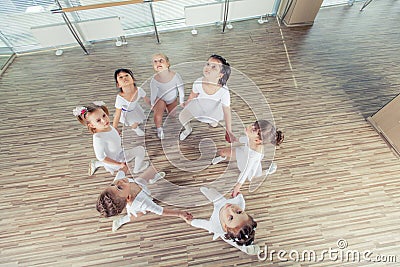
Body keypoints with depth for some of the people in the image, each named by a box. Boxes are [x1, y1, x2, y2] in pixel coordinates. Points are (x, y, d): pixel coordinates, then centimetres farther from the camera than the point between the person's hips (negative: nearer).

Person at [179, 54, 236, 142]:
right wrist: (186, 104, 10)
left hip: (214, 107, -1)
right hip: (199, 103, 1)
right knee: (182, 116, -1)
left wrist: (229, 132, -25)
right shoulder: (198, 83, -34)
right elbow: (193, 95, -10)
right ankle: (188, 130, 33)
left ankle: (212, 120, 59)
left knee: (213, 124, 20)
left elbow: (227, 111, -29)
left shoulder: (224, 91, -41)